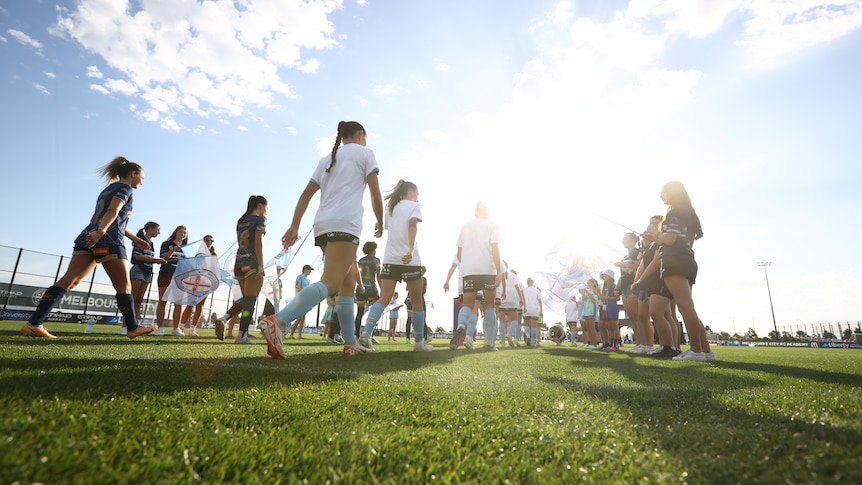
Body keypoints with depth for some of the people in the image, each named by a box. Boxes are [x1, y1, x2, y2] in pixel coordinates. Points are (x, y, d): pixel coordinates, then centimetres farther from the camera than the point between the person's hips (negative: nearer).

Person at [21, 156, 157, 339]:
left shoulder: (107, 189, 29)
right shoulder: (125, 188, 1)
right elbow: (113, 212, -17)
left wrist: (135, 238, 36)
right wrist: (100, 232, -29)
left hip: (88, 238, 8)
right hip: (108, 241, -8)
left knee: (68, 281, -2)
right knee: (124, 286, -1)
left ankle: (33, 324, -13)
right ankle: (133, 328, 5)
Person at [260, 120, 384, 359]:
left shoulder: (327, 159, 26)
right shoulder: (365, 153, 10)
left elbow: (306, 194, 18)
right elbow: (376, 194, 2)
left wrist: (294, 226, 15)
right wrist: (379, 222, 17)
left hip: (323, 226, 8)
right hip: (344, 225, -8)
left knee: (348, 283, 13)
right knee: (330, 283, -20)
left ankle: (350, 343, 13)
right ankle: (277, 321, -38)